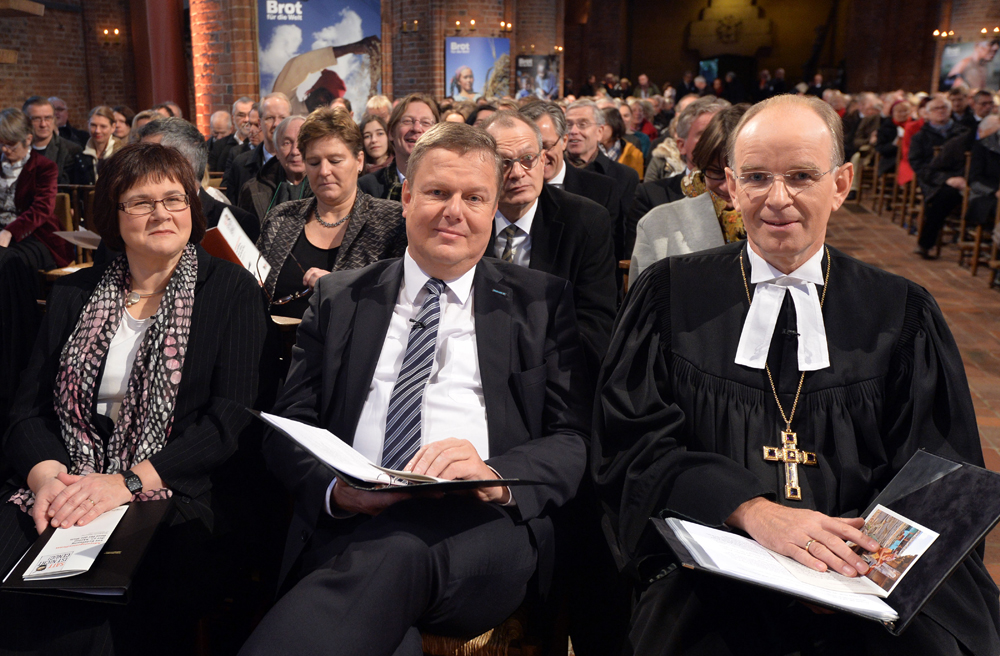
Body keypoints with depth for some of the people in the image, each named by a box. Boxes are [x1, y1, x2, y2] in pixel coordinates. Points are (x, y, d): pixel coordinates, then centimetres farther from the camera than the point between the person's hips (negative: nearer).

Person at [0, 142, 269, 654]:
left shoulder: (232, 291, 3)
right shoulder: (74, 295, 15)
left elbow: (231, 418, -5)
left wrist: (129, 482, -16)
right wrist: (46, 475, -11)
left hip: (174, 496, -3)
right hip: (58, 495, 4)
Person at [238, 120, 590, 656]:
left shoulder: (541, 303, 12)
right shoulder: (339, 298, 18)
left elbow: (573, 443, 4)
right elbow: (289, 426, 11)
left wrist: (495, 478, -18)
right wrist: (336, 488, -11)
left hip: (481, 528, 0)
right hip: (347, 523, 1)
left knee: (389, 554, -34)